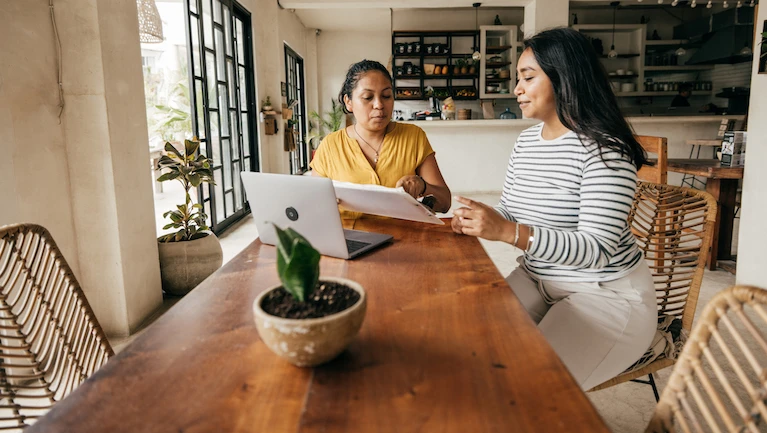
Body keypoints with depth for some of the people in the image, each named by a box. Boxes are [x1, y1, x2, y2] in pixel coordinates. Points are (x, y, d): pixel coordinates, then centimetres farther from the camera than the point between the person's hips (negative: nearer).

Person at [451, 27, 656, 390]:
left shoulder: (603, 149, -19)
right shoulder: (525, 141, 5)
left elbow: (598, 250, -26)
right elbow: (508, 211, 13)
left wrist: (508, 232, -35)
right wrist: (477, 221, -11)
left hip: (606, 293, -6)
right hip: (538, 279, 7)